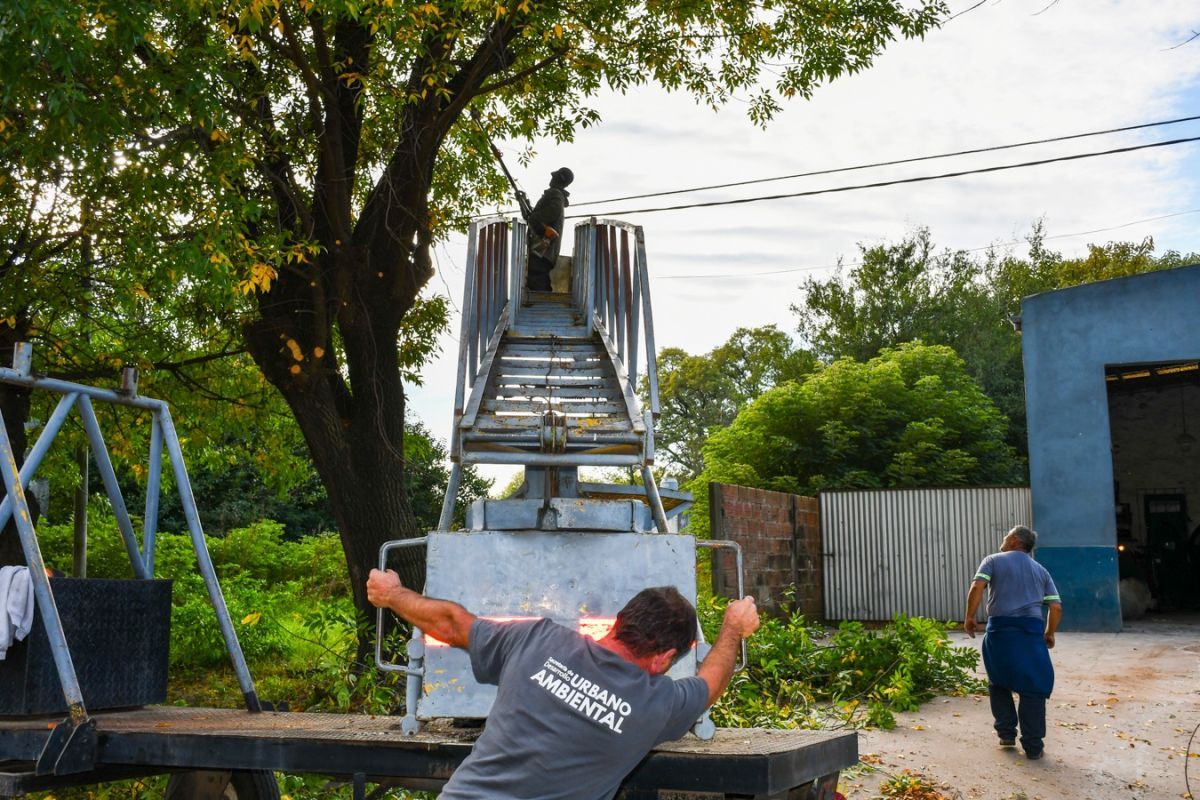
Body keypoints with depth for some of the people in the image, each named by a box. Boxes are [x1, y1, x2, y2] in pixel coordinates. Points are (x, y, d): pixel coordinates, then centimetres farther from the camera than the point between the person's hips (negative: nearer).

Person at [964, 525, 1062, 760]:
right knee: (1033, 688, 6)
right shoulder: (1041, 571, 20)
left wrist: (969, 618, 2)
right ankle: (1033, 746, 5)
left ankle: (1006, 733, 17)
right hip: (1031, 629, 2)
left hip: (1000, 628, -1)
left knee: (999, 682, 18)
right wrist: (1049, 633, 24)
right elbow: (1056, 607, 11)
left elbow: (977, 587, -6)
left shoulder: (994, 561, 10)